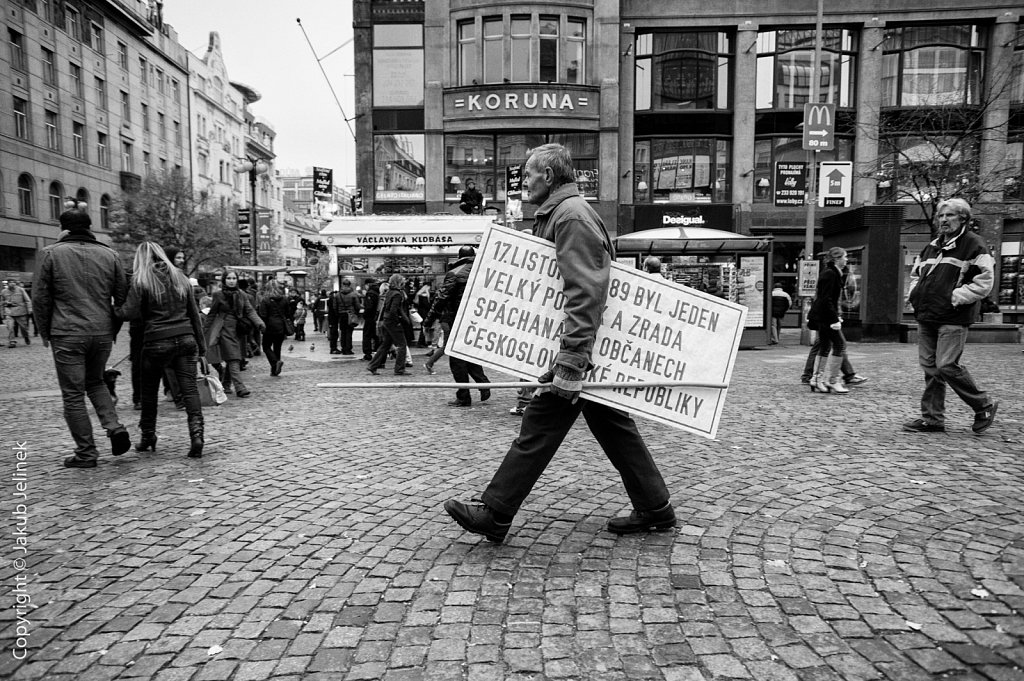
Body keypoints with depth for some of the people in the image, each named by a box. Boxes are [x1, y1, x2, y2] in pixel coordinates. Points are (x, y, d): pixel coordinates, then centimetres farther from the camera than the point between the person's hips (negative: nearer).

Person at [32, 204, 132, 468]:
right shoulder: (109, 254, 5)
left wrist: (45, 332, 9)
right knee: (95, 382, 23)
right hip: (102, 333, 3)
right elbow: (122, 296, 6)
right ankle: (114, 427, 3)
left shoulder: (51, 254, -2)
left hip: (67, 335, -3)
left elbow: (40, 298, -2)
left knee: (73, 393, 6)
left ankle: (86, 453, 10)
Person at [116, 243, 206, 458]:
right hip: (186, 339, 3)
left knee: (149, 391, 14)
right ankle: (196, 434, -14)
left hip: (157, 341, -3)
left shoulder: (141, 280, -2)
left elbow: (131, 312, -10)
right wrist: (201, 342, 16)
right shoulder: (180, 276, 11)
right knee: (189, 389, -2)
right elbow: (194, 312, 12)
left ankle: (148, 437, 26)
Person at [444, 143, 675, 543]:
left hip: (578, 346, -10)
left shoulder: (570, 214, -14)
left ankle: (494, 516, 5)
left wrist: (569, 365, -29)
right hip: (595, 347, 11)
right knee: (613, 429, 14)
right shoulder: (559, 213, 20)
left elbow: (584, 294, -24)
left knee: (538, 429, -5)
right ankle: (655, 510, 25)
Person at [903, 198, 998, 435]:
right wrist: (916, 293, 12)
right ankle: (932, 418, 14)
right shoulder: (933, 246, 17)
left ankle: (984, 406, 12)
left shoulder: (973, 244, -5)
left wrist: (955, 297, -15)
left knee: (947, 366, -11)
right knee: (930, 368, 7)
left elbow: (985, 281, -12)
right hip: (926, 317, 7)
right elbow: (915, 274, 29)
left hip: (952, 319, -7)